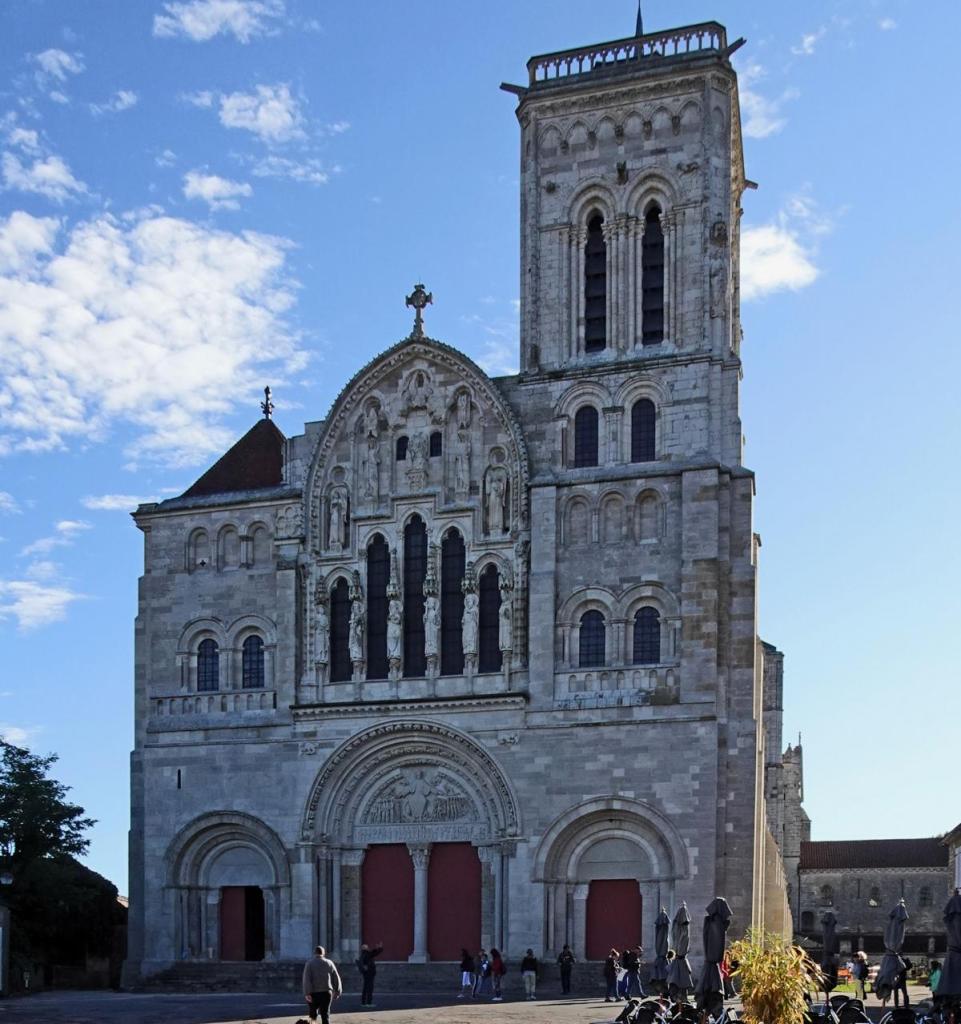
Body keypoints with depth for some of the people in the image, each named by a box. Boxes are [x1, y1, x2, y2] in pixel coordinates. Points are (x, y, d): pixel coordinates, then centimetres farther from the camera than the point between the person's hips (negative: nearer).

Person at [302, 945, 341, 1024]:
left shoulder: (309, 963, 1)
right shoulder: (329, 963, 9)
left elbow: (306, 979, -10)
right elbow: (336, 979, 11)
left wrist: (307, 993, -14)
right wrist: (336, 992, 19)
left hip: (313, 993, -1)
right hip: (326, 993, 1)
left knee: (313, 1013, 16)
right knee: (325, 1014, 2)